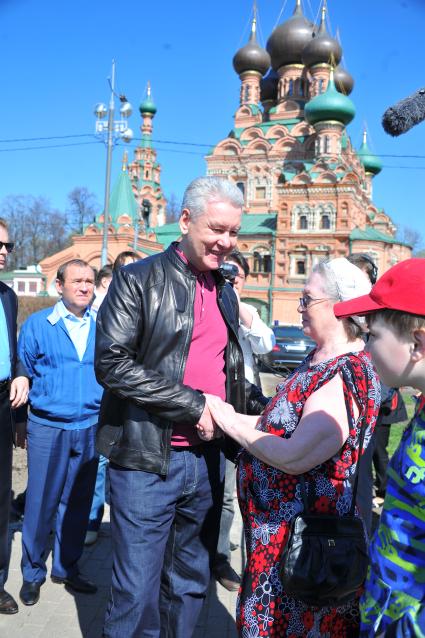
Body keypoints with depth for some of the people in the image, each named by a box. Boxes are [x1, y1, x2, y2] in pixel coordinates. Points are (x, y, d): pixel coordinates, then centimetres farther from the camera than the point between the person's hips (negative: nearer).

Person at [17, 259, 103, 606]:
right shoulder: (37, 324, -2)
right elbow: (23, 372, 5)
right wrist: (20, 420, 4)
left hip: (90, 428, 3)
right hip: (48, 428, -2)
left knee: (77, 504, 12)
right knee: (41, 503, 4)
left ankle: (67, 568, 29)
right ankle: (32, 574, 23)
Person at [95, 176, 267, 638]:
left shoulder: (225, 292, 13)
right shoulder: (139, 279, -6)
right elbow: (112, 364, -17)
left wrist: (258, 408, 3)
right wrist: (193, 407, -16)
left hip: (207, 460, 6)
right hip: (148, 461, -6)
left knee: (190, 587, 17)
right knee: (138, 595, 3)